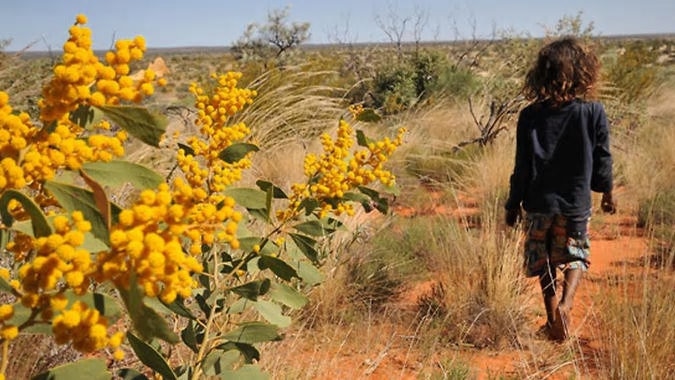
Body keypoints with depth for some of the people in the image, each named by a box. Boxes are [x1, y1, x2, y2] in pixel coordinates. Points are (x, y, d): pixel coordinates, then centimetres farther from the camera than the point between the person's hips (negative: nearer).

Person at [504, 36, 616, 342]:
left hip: (539, 202, 0)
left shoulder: (530, 116, -9)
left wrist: (513, 204, 6)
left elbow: (522, 167, -5)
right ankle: (566, 303, -7)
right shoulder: (594, 112, -10)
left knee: (545, 262, 16)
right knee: (575, 256, 18)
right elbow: (602, 160, 0)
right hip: (576, 202, 0)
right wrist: (607, 192, 17)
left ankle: (553, 319, 22)